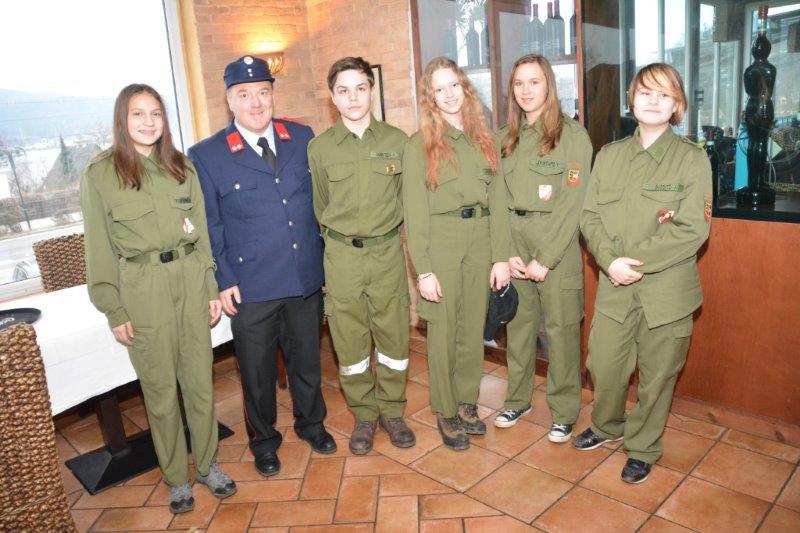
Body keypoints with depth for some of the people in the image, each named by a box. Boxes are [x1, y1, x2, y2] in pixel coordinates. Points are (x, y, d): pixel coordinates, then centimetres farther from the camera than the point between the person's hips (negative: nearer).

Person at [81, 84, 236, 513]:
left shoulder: (181, 167, 7)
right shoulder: (100, 174, -3)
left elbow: (201, 231, 10)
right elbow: (100, 249, -2)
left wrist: (211, 288, 7)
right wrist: (115, 311, -4)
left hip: (190, 278, 3)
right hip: (141, 287, -3)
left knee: (200, 379, 11)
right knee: (161, 388, 8)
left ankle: (207, 463, 30)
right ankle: (176, 477, 27)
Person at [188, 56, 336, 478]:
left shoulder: (302, 138, 3)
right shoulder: (206, 156, -5)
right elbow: (209, 226, -2)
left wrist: (325, 257, 6)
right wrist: (223, 281, -6)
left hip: (306, 278, 3)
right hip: (251, 286, -2)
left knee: (306, 359, 19)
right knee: (257, 369, 13)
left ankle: (311, 423, 43)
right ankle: (263, 440, 37)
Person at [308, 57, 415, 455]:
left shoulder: (397, 141, 1)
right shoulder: (319, 148, 0)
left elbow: (406, 199, 9)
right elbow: (320, 207, 10)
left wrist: (389, 238, 10)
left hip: (388, 253, 1)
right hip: (342, 257, 0)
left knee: (394, 337, 9)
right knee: (350, 343, 8)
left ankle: (392, 411, 29)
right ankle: (364, 415, 28)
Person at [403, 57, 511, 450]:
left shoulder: (483, 139, 9)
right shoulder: (420, 145, -3)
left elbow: (497, 199, 6)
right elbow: (414, 212, -7)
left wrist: (501, 256, 0)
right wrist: (423, 270, -12)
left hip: (480, 240, 4)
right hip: (440, 243, -3)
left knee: (473, 326, 12)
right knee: (443, 330, 6)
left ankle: (467, 402, 31)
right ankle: (445, 411, 23)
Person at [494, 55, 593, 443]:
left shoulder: (573, 135, -5)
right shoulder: (505, 138, 9)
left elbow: (572, 203, -11)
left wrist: (545, 259, -14)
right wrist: (508, 253, -5)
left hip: (556, 244, -4)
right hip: (513, 242, 4)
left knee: (561, 328, 3)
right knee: (518, 323, 12)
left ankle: (564, 412, 19)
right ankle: (517, 399, 29)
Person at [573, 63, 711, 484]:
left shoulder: (692, 158, -3)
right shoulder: (608, 155, 8)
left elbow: (692, 229, -11)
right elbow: (589, 216, 3)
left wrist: (636, 262, -16)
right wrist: (610, 260, -14)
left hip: (667, 287, -3)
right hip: (613, 285, 3)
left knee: (656, 375, 8)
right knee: (603, 365, 9)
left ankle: (642, 449, 31)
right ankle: (607, 425, 39)